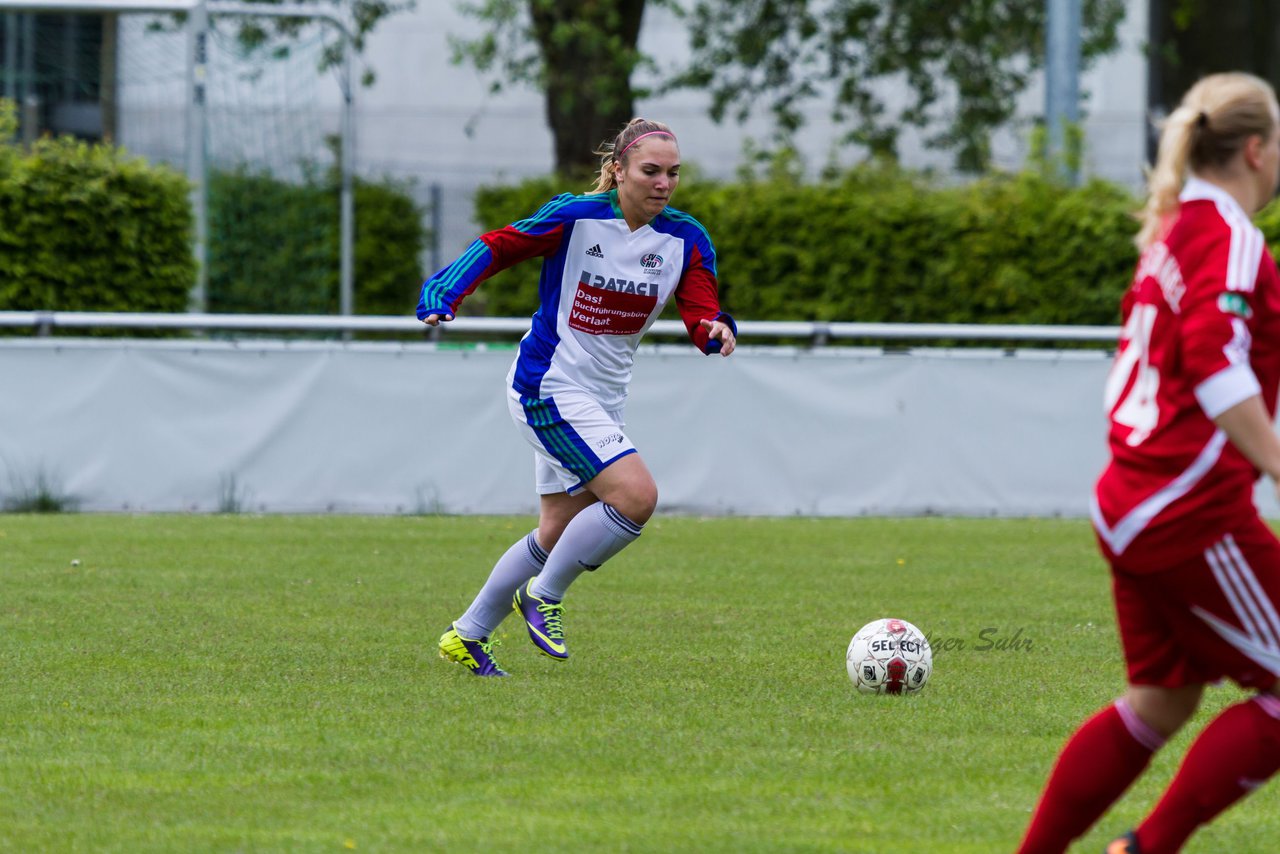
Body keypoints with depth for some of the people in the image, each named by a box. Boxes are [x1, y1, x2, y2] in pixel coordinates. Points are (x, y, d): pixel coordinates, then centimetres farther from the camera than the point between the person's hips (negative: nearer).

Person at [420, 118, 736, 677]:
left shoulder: (685, 240, -3)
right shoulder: (575, 217, -15)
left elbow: (701, 316, -11)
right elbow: (498, 247, -8)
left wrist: (716, 330, -34)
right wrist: (445, 295, -21)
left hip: (603, 400, 7)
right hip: (550, 389, -7)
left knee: (558, 533, 13)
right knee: (636, 495, -21)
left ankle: (467, 635, 28)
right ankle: (543, 596, -3)